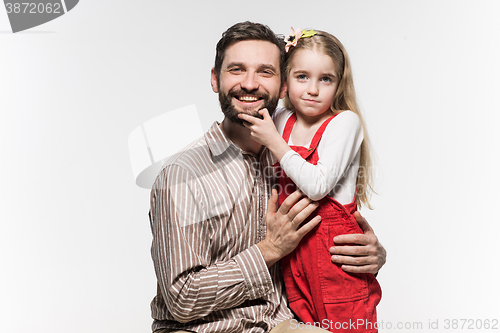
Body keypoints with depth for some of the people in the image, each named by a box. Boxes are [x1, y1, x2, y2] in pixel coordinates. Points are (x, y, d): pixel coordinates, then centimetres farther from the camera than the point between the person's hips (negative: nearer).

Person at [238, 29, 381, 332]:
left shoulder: (345, 122, -10)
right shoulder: (282, 121, 6)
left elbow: (317, 186, -21)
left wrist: (274, 142, -17)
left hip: (335, 248, -5)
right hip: (293, 244, 5)